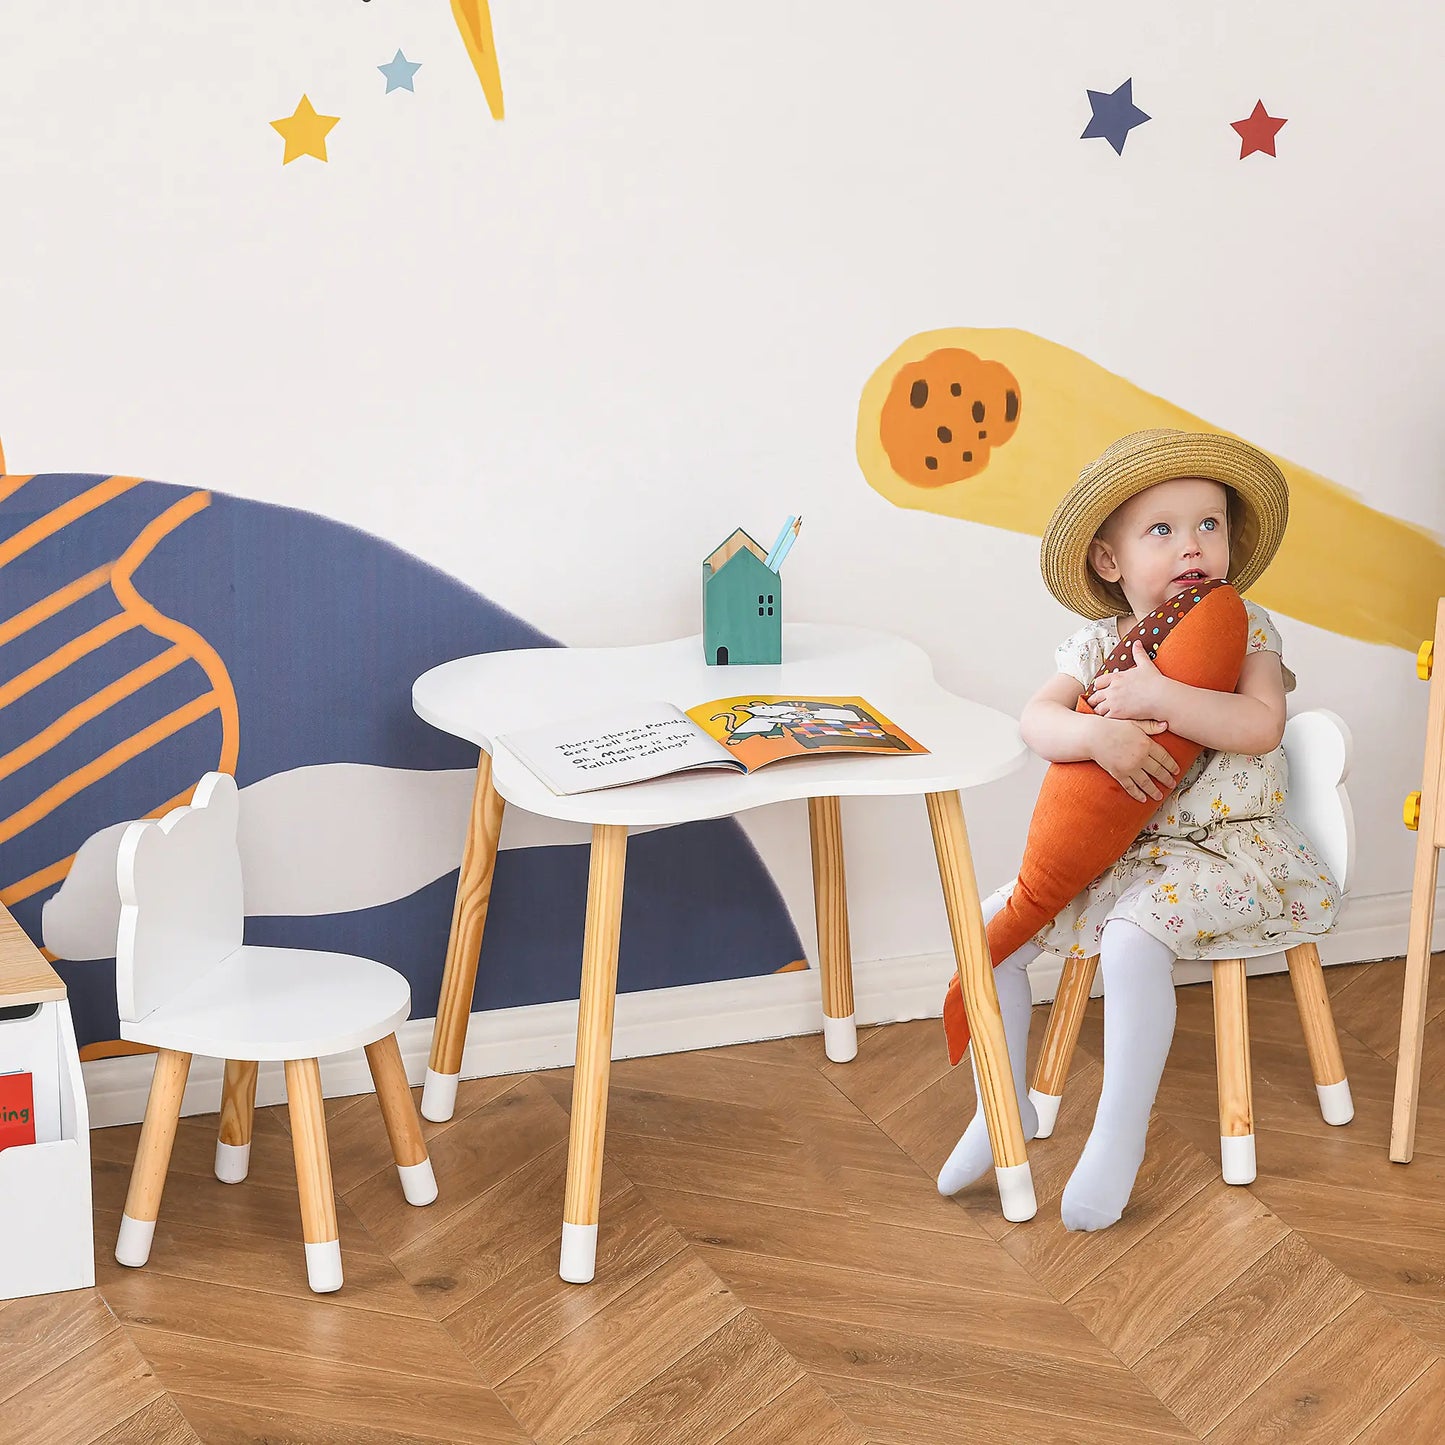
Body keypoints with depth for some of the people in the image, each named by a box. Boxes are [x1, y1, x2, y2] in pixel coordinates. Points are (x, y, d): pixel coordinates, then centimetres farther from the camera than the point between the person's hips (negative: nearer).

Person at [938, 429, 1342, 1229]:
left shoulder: (1244, 629, -6)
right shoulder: (1095, 643, 3)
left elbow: (1260, 724, -24)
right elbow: (1037, 719, -13)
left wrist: (1153, 695, -30)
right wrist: (1098, 733, -34)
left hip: (1221, 845, -5)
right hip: (1113, 847, 5)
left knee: (1133, 939, -32)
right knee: (993, 924, -7)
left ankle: (1119, 1135, -18)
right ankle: (1005, 1106, 11)